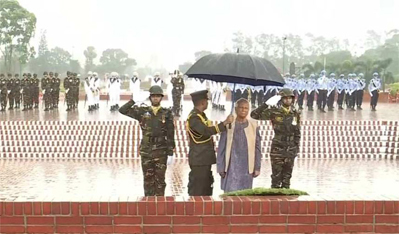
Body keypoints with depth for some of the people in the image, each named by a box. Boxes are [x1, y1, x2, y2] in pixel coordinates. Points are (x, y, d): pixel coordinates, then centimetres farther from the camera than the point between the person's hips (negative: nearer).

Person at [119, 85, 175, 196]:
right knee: (148, 179, 8)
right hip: (146, 151, 1)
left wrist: (170, 153, -4)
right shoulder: (142, 111, 5)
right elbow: (122, 110, 2)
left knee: (160, 180, 3)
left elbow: (170, 135, 0)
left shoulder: (167, 113, 1)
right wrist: (134, 100, -5)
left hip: (161, 151, -1)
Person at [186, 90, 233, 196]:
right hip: (199, 159, -10)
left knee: (206, 189, 16)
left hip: (205, 159, 10)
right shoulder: (194, 117, -18)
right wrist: (224, 123, -34)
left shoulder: (200, 115, 14)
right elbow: (206, 131, -32)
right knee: (197, 190, -5)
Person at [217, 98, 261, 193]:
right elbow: (221, 148, 2)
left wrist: (257, 167, 3)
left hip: (247, 166, 2)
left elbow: (257, 148, 6)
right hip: (231, 166, -2)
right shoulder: (229, 125, -1)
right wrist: (220, 167, -1)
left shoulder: (253, 125, 3)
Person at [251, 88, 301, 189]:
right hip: (277, 148, -4)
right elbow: (254, 115, -15)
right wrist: (267, 104, -22)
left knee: (287, 175, 9)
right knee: (276, 175, -1)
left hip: (291, 149, 4)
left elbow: (297, 132, 12)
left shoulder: (295, 113, 4)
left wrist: (297, 146, 9)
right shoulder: (274, 111, -7)